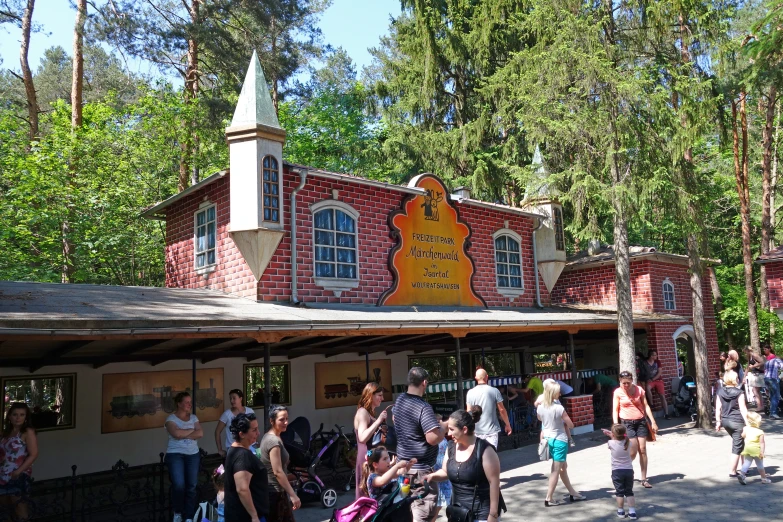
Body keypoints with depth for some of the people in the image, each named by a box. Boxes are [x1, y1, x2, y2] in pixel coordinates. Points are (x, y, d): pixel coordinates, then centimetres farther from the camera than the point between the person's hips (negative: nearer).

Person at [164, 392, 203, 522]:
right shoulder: (171, 418, -3)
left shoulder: (193, 417, 9)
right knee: (179, 485, -15)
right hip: (175, 454, -4)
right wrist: (192, 430, -7)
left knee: (192, 486, 1)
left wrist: (183, 435, -12)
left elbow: (200, 433, -4)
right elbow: (176, 433, -21)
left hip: (193, 454, 4)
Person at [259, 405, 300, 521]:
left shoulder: (267, 437, 9)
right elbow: (278, 472, -25)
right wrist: (293, 495, -23)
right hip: (275, 492, -10)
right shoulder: (274, 441, -21)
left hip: (269, 490, 10)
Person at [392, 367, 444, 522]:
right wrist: (443, 427, -10)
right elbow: (433, 438, -31)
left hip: (403, 461, 9)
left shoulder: (399, 399, 3)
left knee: (411, 504, 23)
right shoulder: (423, 408, -24)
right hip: (420, 467, -9)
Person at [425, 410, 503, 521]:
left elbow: (494, 482, -16)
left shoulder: (484, 450, -18)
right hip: (458, 511, 6)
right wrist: (432, 476, -6)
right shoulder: (451, 447, 3)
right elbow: (446, 472, 15)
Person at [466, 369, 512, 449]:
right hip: (491, 430, -2)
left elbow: (469, 412, 0)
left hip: (477, 431, 2)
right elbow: (502, 410, -2)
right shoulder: (494, 391, -6)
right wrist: (507, 425, 11)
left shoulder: (470, 392, -3)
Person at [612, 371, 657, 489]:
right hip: (627, 423, -2)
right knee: (633, 451, -7)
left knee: (642, 450, 1)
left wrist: (653, 422, 2)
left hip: (640, 421, 3)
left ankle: (644, 479, 9)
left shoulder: (639, 389, 0)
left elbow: (646, 406, 5)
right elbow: (615, 410, -3)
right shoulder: (618, 392, -5)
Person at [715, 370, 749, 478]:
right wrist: (747, 422, -8)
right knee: (737, 447, 2)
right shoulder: (739, 393, -12)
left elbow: (718, 408, 3)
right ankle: (732, 472, 5)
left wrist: (718, 422, 9)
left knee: (735, 441, 26)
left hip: (725, 421, 6)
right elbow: (742, 409, -12)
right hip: (737, 421, -6)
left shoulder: (720, 392, 1)